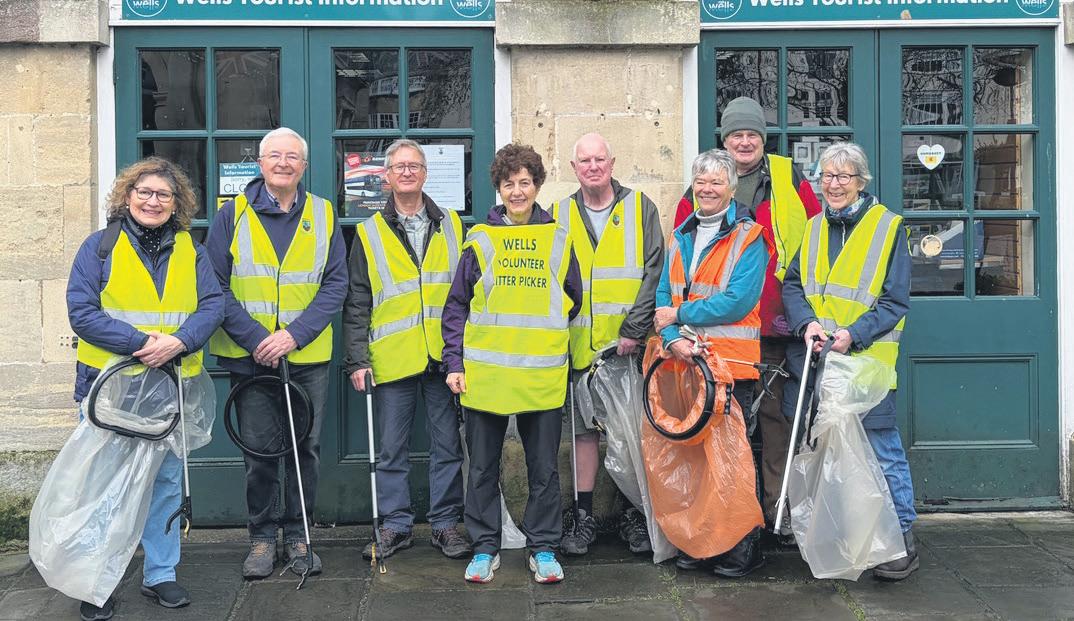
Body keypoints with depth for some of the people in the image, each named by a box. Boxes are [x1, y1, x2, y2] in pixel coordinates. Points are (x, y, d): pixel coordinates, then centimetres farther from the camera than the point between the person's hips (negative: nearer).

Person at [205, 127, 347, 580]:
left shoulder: (323, 215, 4)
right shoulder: (233, 214, 1)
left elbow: (335, 284, 0)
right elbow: (215, 285, -3)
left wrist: (294, 334, -12)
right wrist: (253, 337, -14)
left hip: (308, 356, 1)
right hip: (249, 356, -1)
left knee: (306, 448, 7)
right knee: (259, 451, 5)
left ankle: (297, 535, 23)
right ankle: (262, 537, 21)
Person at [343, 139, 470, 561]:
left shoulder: (452, 226, 11)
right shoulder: (370, 234, 7)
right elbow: (357, 303, 4)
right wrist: (357, 359, -4)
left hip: (445, 356, 1)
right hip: (393, 359, -1)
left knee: (448, 444, 6)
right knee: (392, 448, 6)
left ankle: (446, 523, 18)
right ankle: (396, 525, 18)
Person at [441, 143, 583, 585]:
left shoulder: (559, 239, 7)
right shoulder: (479, 240, 4)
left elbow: (574, 300, 17)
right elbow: (456, 307, 5)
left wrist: (547, 333, 8)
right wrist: (454, 363, -2)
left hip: (543, 374, 0)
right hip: (485, 374, 0)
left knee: (544, 467, 7)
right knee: (483, 467, 8)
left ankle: (543, 548, 20)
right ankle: (485, 548, 21)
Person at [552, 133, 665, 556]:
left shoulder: (640, 208, 3)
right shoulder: (559, 216, 10)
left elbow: (654, 273, -3)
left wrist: (634, 330, -11)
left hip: (629, 345, -2)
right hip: (581, 346, 2)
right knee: (585, 429, 6)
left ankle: (634, 516, 16)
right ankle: (584, 517, 15)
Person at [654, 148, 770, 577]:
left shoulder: (748, 237, -3)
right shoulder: (679, 238, 14)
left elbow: (739, 300, -15)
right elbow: (664, 297, 8)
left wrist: (679, 313, -10)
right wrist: (674, 337, -11)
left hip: (731, 364, -5)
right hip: (683, 363, 5)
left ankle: (742, 549, 12)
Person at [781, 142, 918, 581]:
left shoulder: (888, 227, -1)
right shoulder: (813, 228, 13)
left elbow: (895, 301, -4)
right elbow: (792, 284, 8)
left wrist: (854, 335, -18)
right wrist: (806, 323, -11)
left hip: (865, 359, -4)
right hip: (813, 360, 5)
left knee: (881, 451, -2)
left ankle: (901, 540, 11)